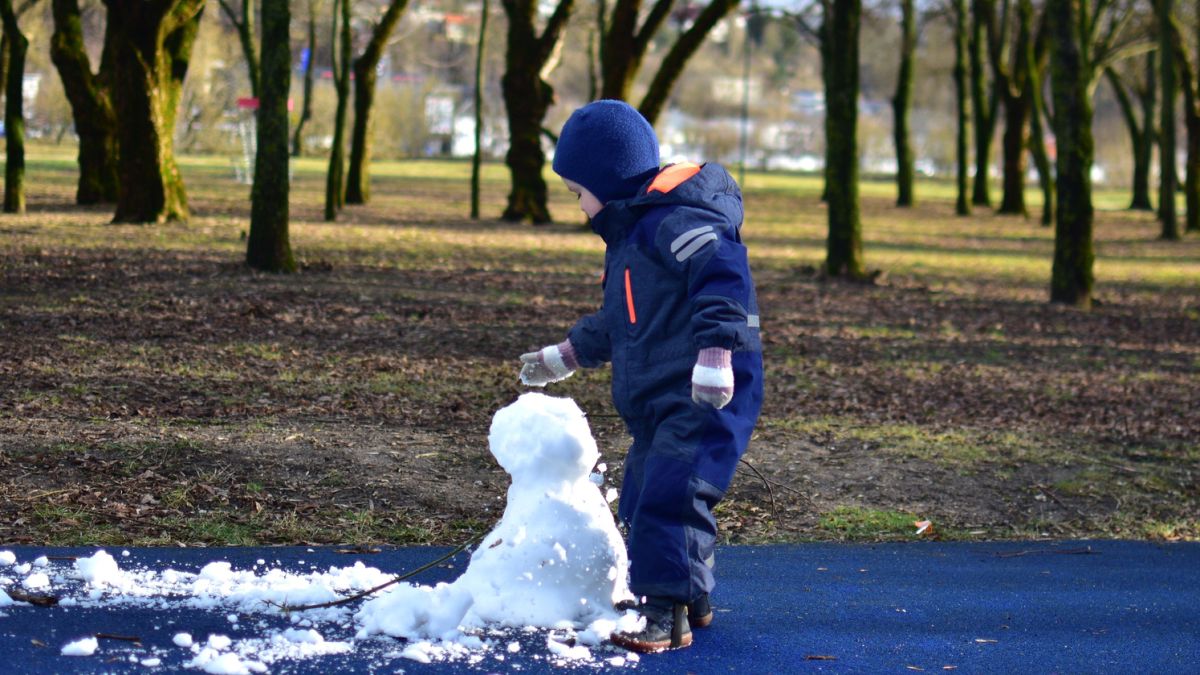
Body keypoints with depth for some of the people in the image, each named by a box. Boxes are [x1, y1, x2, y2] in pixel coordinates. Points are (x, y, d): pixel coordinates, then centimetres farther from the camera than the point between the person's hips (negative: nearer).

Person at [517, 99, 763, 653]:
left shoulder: (671, 220, -14)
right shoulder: (631, 234, 22)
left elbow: (722, 273, -29)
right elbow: (619, 322, 33)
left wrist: (715, 347, -37)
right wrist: (568, 354, 37)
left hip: (709, 395, -12)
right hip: (659, 400, 12)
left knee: (668, 496, -19)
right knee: (642, 498, 17)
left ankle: (666, 612, -17)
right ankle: (691, 599, 30)